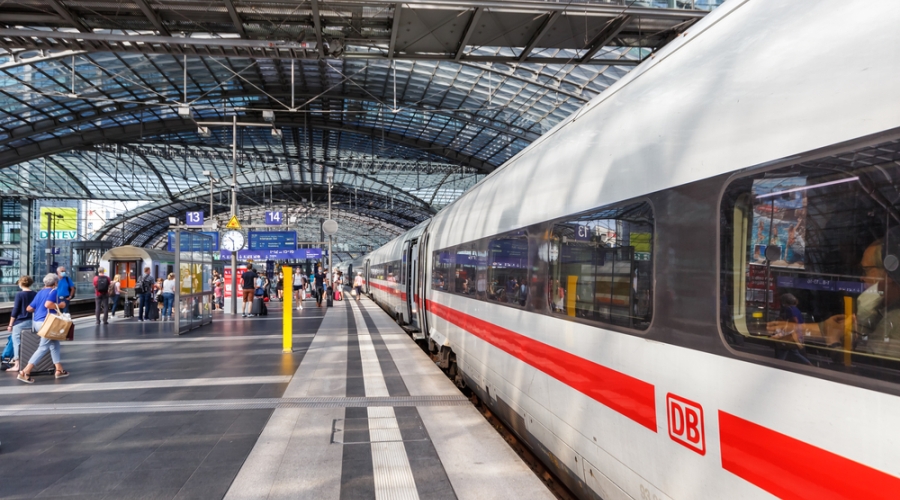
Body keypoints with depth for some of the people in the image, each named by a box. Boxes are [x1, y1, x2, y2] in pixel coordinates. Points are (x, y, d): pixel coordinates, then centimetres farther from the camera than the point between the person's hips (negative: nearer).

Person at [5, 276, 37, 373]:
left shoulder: (19, 294, -10)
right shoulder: (35, 294, 5)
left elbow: (15, 311, -9)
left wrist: (10, 324, -2)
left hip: (20, 322, -5)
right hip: (32, 322, 5)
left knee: (17, 342, 2)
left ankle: (17, 365, 2)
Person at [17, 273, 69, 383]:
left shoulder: (39, 293, 15)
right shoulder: (53, 291, -7)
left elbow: (29, 308, 13)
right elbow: (48, 304, -25)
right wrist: (60, 305, -10)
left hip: (36, 322, 9)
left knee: (54, 344, 18)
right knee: (43, 348, -5)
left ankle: (59, 369, 19)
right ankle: (25, 372, -10)